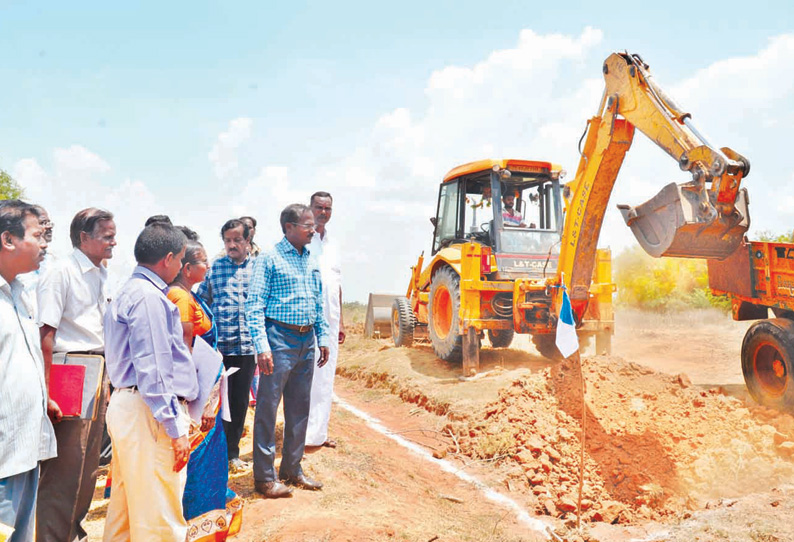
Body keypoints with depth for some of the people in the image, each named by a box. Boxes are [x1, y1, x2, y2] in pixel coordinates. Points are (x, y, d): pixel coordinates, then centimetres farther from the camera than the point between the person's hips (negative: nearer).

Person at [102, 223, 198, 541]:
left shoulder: (128, 293, 16)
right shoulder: (149, 297, -15)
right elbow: (152, 369, -21)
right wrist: (175, 428, -19)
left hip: (125, 404, 10)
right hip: (149, 411, -10)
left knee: (126, 503, 19)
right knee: (160, 514, -2)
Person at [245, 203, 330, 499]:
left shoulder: (311, 261, 13)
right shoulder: (269, 258, -7)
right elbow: (254, 305, -11)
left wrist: (322, 337, 13)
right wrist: (262, 345, -19)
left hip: (306, 342, 7)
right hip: (280, 340, -7)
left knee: (300, 408, 13)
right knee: (268, 407, 0)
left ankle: (292, 469, 26)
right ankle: (264, 477, 11)